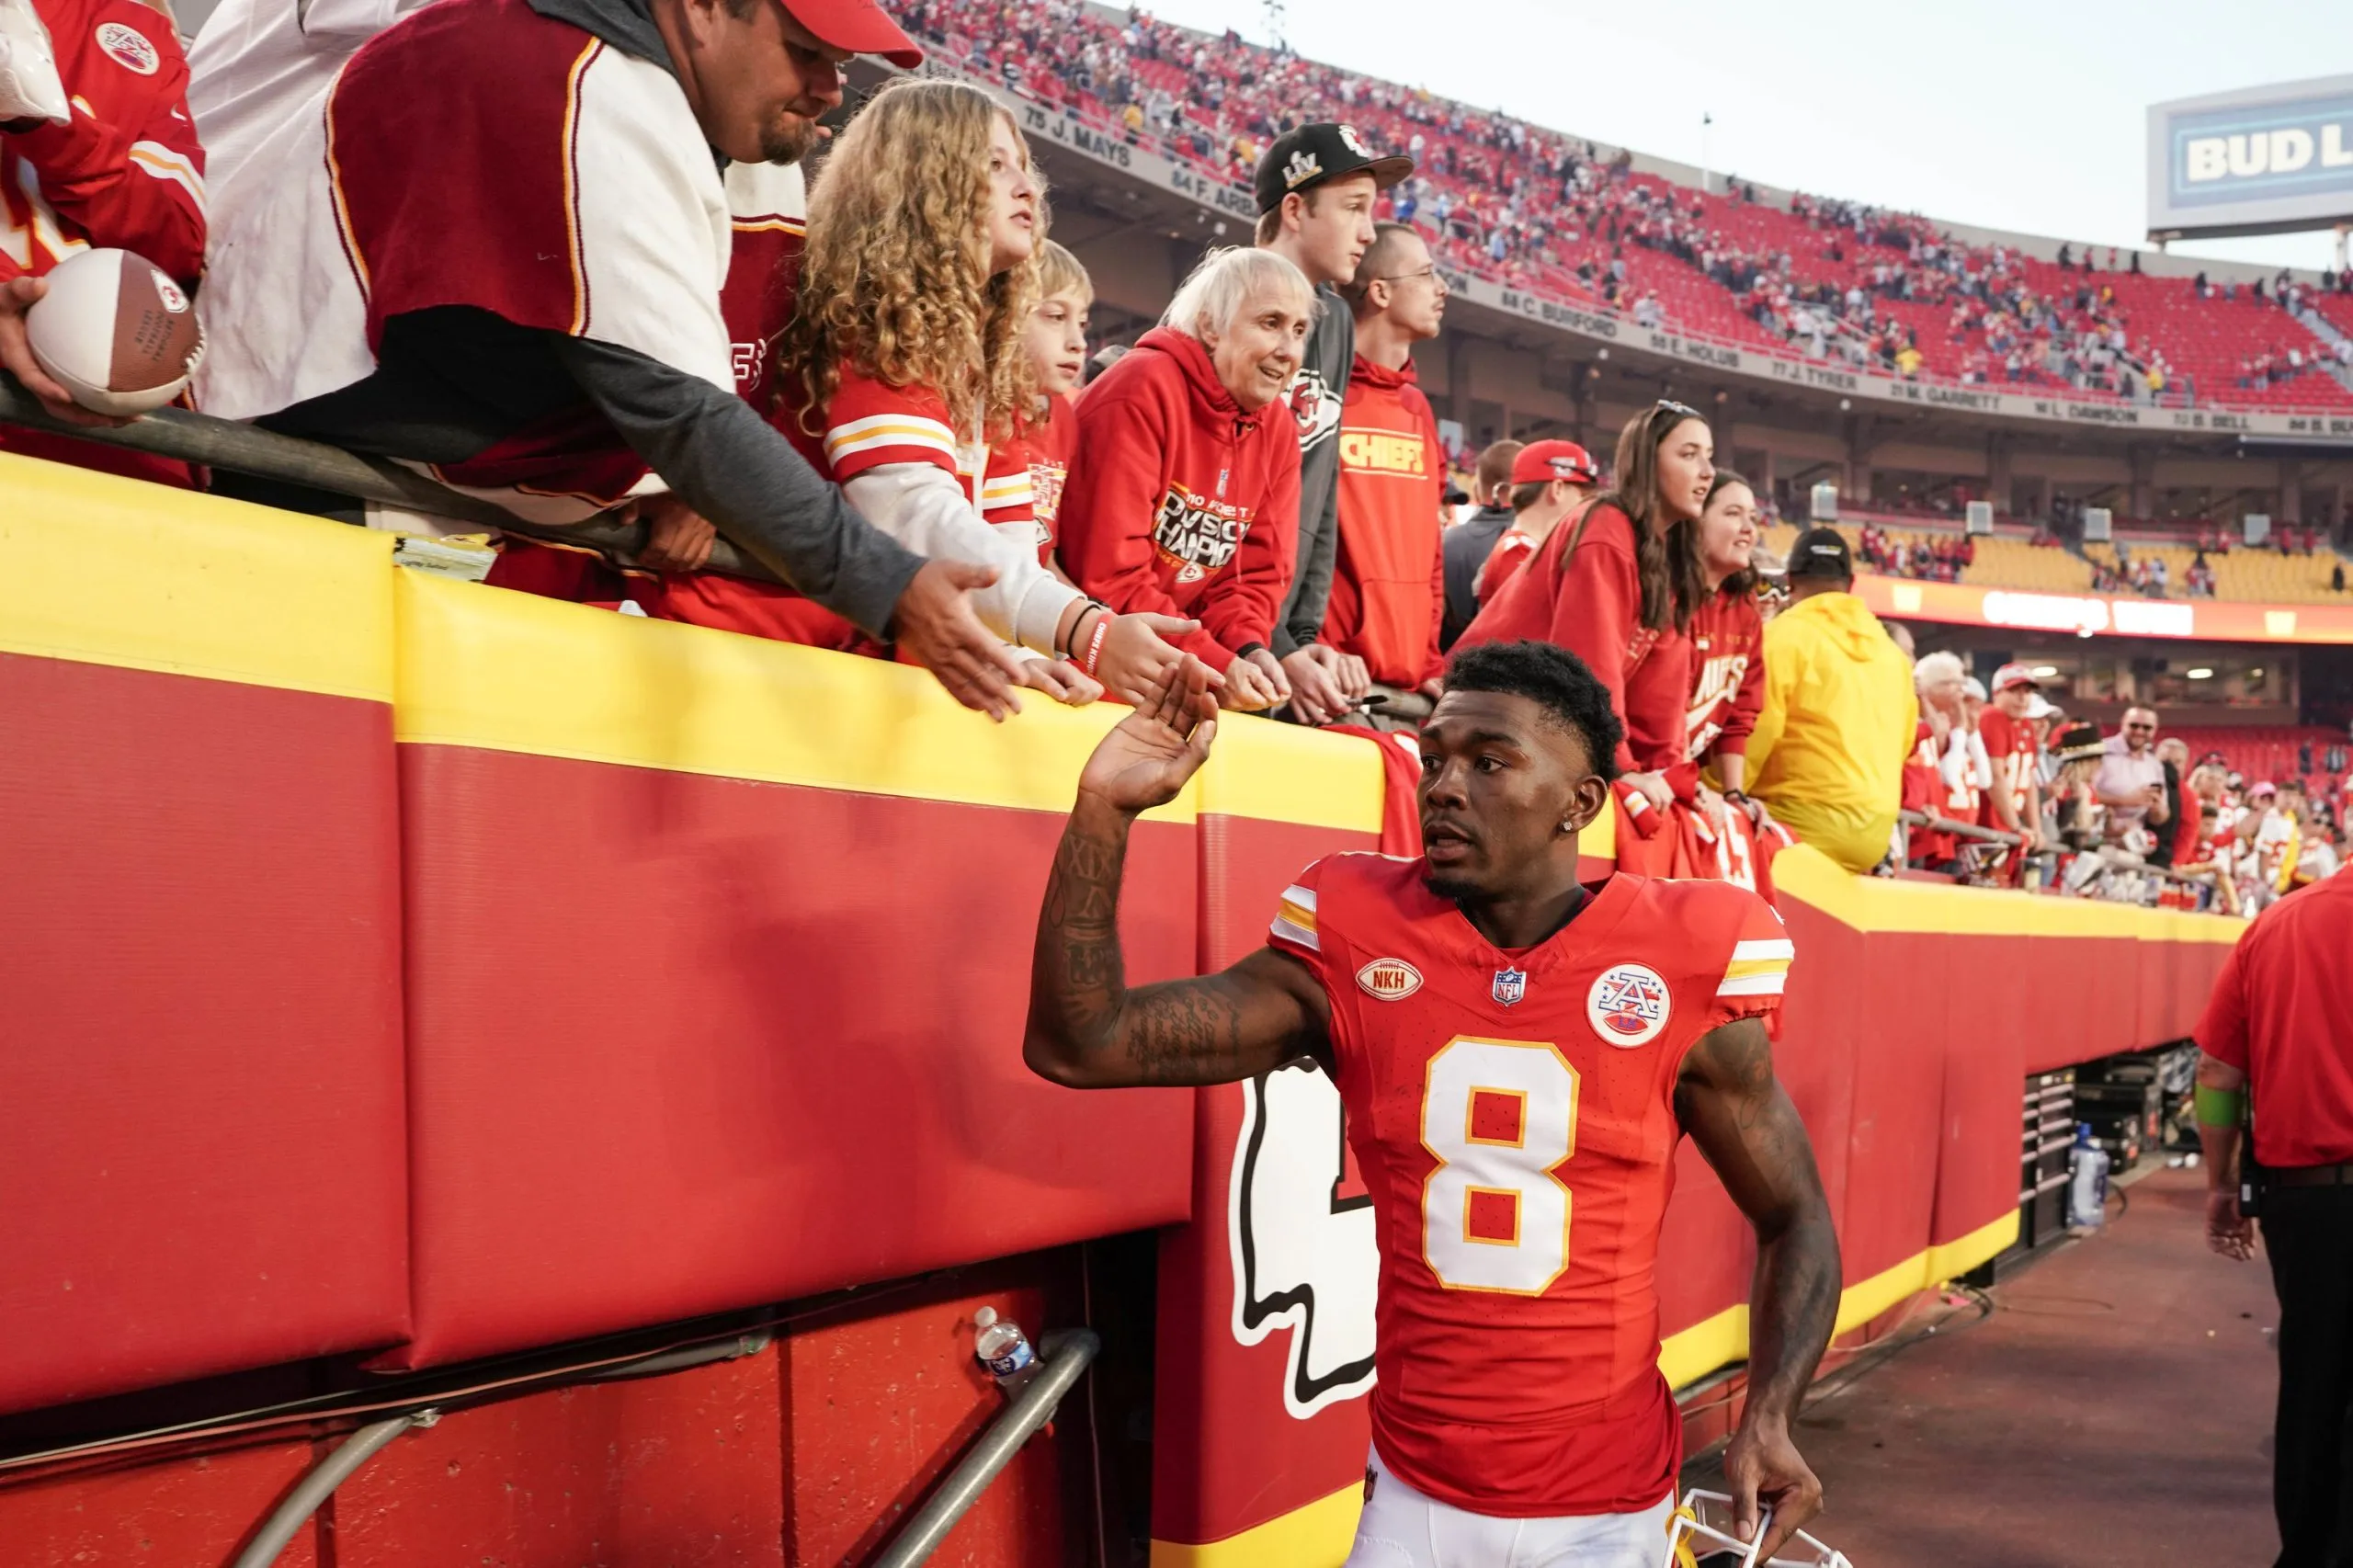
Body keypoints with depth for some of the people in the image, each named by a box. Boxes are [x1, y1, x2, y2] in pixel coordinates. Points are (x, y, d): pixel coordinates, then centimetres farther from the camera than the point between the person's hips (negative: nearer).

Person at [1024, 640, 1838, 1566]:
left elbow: (1795, 1221, 2)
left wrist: (1768, 1421, -14)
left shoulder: (1680, 978, -10)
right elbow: (1076, 1045, -9)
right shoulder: (1353, 952, -7)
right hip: (1415, 1492, 1)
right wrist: (1105, 808, -19)